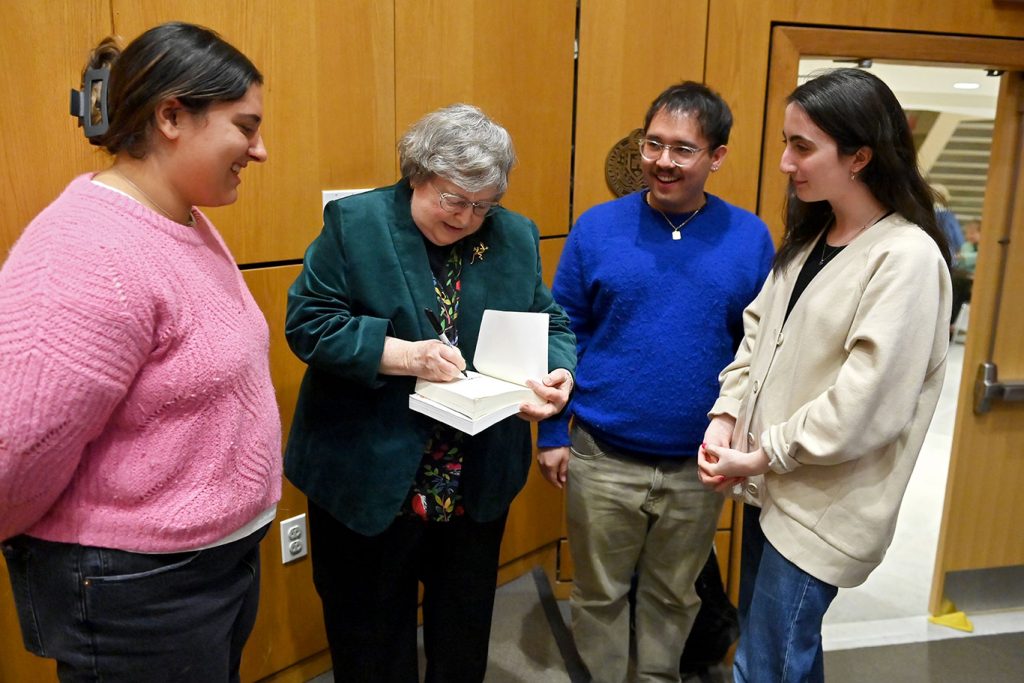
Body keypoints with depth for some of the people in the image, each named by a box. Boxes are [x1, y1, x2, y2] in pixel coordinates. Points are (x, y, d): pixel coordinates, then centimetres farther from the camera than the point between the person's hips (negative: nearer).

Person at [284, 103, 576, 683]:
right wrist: (403, 355, -25)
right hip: (370, 477, -3)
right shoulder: (354, 222, -8)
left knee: (466, 634, 22)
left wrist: (560, 373, -16)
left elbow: (551, 324, 6)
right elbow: (307, 321, -13)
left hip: (477, 482, 4)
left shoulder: (517, 236, 3)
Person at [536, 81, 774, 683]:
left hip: (699, 466, 1)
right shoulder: (597, 229, -6)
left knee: (674, 596, 22)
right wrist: (553, 432, -2)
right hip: (602, 459, -1)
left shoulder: (751, 240, -4)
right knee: (600, 595, 17)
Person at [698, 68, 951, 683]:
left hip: (823, 508, -7)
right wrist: (727, 416, -6)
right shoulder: (810, 236, 8)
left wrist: (764, 455, -14)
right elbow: (758, 329, 8)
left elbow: (867, 401, -21)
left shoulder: (907, 257, -17)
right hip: (774, 487, 7)